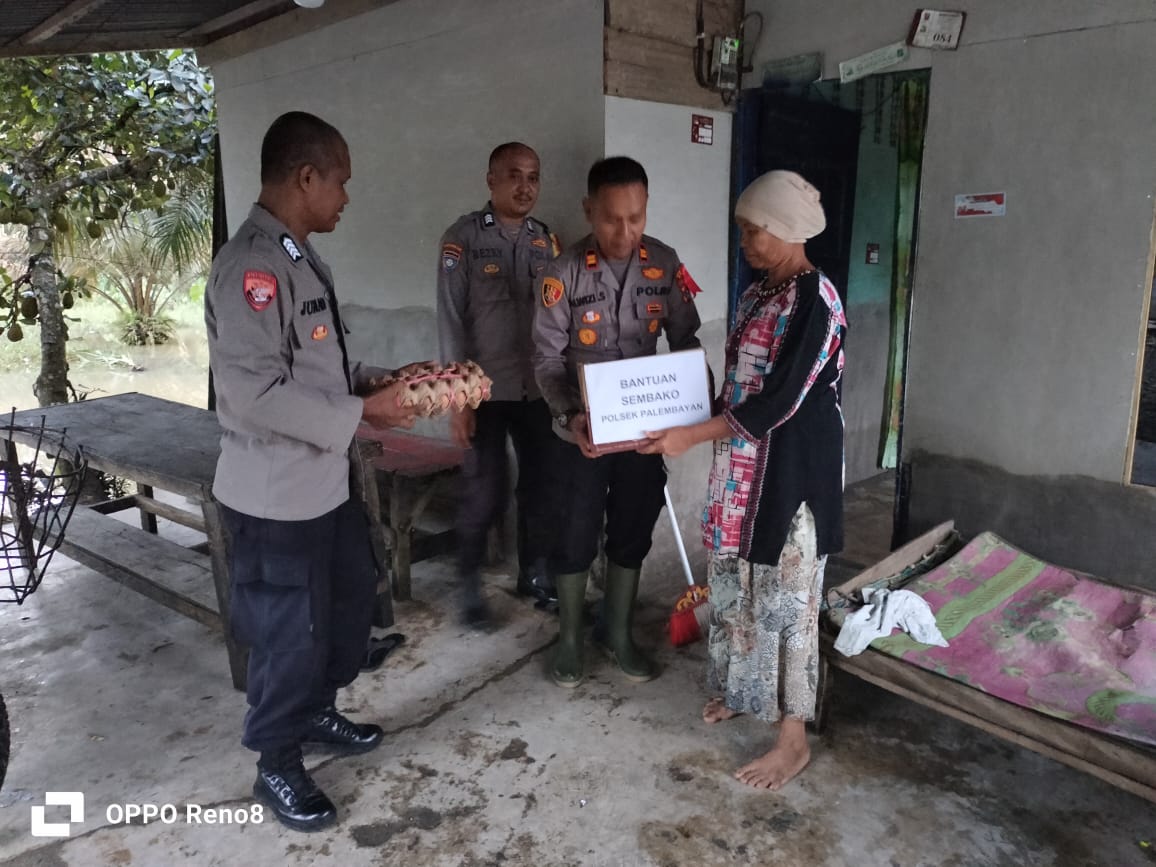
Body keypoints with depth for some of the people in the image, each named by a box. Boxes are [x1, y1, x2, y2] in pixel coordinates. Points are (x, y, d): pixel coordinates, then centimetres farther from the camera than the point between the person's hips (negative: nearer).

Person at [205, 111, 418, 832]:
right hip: (277, 494, -10)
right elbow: (254, 390, -27)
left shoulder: (300, 257, 10)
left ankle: (319, 713, 46)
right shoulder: (252, 265, -21)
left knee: (354, 594, 23)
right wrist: (360, 413, -20)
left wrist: (382, 380, 5)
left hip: (326, 480, 10)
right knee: (291, 633, 6)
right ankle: (278, 766, 29)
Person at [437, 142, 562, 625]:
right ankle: (470, 585, 22)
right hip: (486, 391, -4)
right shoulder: (463, 238, -6)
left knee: (542, 487, 10)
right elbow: (451, 321, -9)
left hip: (539, 390, 4)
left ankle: (534, 574, 30)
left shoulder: (546, 241, 7)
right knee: (484, 495, 1)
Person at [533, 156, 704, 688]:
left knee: (632, 534, 13)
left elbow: (686, 339, 3)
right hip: (584, 430, -3)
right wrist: (569, 415, -27)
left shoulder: (665, 264, -4)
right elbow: (547, 357, -12)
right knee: (577, 536, 8)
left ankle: (617, 633, 32)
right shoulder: (565, 272, -13)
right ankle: (570, 639, 28)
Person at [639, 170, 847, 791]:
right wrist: (694, 418, 6)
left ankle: (793, 738, 16)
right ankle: (744, 690, 39)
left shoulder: (814, 301, -19)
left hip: (794, 470, -9)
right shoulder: (760, 292, 10)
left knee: (785, 596, 1)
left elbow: (778, 402, -23)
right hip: (746, 465, 9)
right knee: (740, 583, 19)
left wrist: (691, 435, -22)